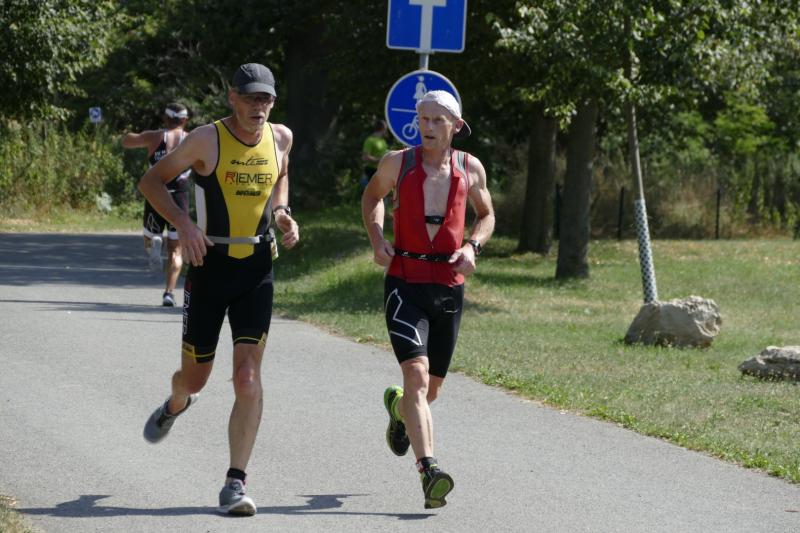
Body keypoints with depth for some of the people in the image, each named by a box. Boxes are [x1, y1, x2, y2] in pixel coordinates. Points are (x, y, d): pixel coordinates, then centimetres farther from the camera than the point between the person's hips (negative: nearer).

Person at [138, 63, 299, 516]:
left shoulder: (281, 138, 2)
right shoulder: (207, 140, -11)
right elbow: (151, 181, -2)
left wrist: (282, 213, 6)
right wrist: (183, 223, -17)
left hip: (257, 270, 2)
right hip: (209, 267, -2)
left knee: (248, 377, -11)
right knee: (195, 377, 10)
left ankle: (236, 482, -8)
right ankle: (176, 405, 49)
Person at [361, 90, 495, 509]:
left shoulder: (470, 169, 3)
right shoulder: (398, 163, -1)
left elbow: (486, 214, 20)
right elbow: (372, 196, 19)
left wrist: (472, 246, 0)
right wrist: (377, 239, 2)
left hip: (448, 285, 3)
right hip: (404, 282, -3)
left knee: (432, 388, 13)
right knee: (417, 373, -21)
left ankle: (399, 405, 50)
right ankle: (428, 469, -30)